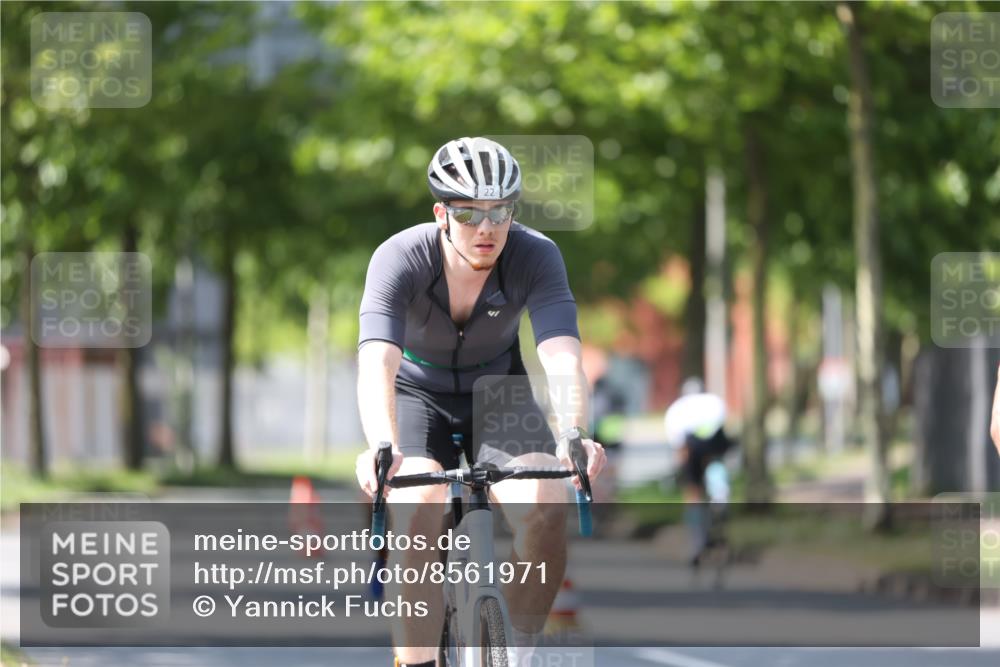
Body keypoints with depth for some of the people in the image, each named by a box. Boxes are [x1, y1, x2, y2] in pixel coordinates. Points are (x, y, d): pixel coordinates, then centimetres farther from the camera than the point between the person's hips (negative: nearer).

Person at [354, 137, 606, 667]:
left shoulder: (536, 256, -25)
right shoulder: (400, 259, -28)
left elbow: (562, 356, -37)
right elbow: (376, 364, -41)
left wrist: (573, 435, -56)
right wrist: (382, 448, -59)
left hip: (498, 391, 1)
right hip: (418, 395, -1)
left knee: (545, 511, -24)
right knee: (417, 515, -29)